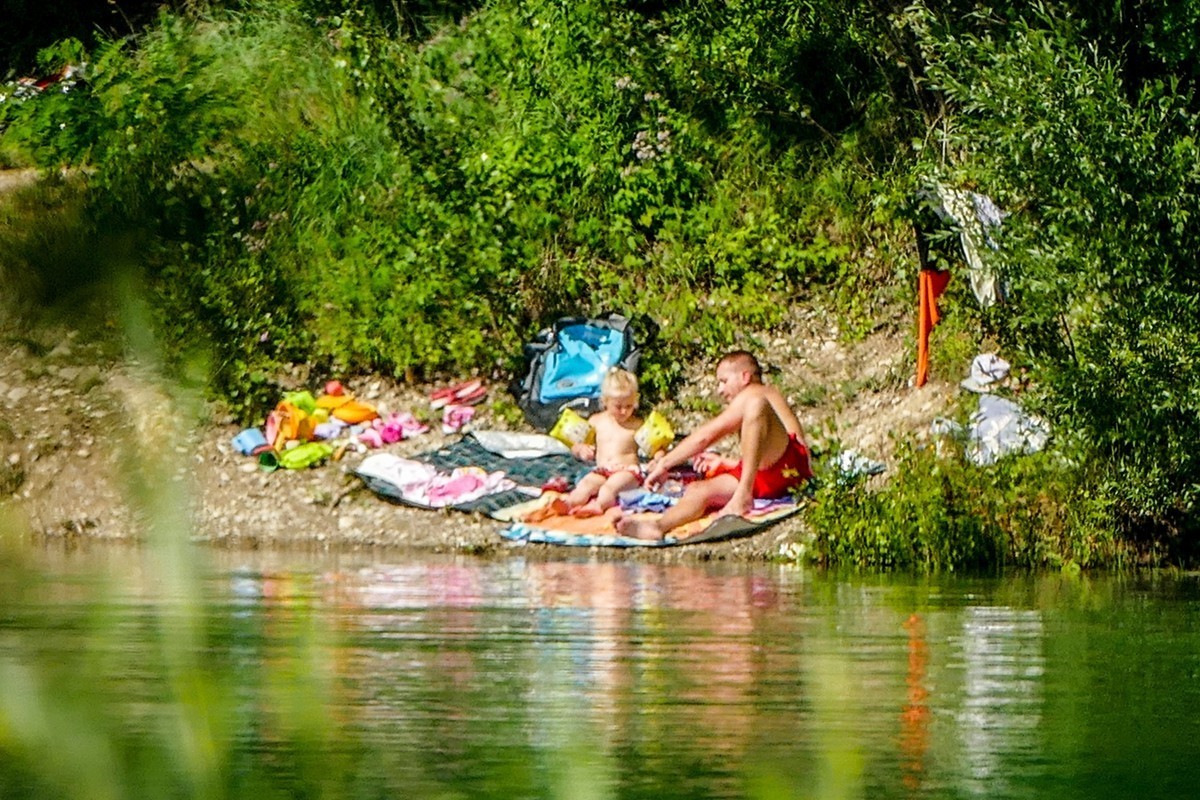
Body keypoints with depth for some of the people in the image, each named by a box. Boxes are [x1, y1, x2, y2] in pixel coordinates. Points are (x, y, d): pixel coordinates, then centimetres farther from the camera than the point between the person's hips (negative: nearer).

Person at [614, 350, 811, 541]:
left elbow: (704, 437, 0)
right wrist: (723, 463, 38)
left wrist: (664, 464, 3)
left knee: (755, 404, -29)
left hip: (790, 467, -8)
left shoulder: (753, 395, 5)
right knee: (698, 489, -11)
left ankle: (743, 497, -41)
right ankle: (656, 527, -46)